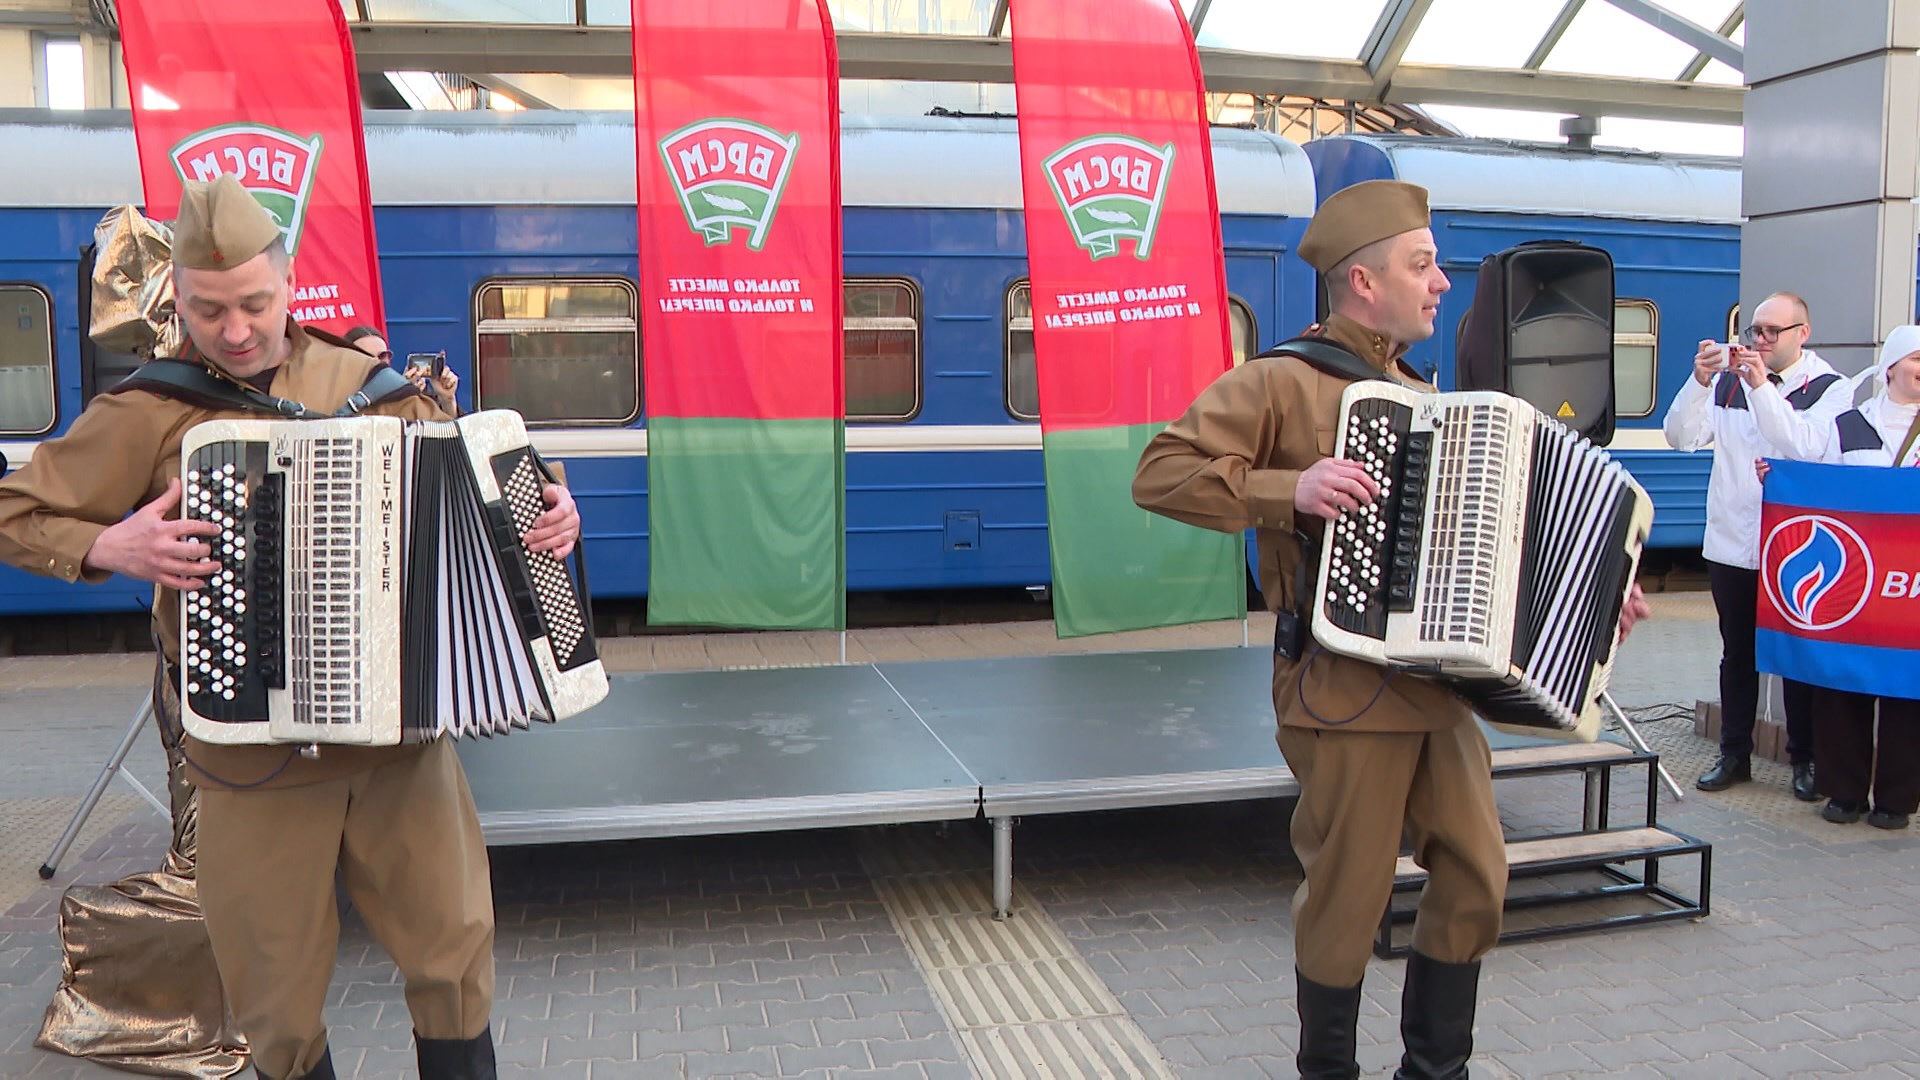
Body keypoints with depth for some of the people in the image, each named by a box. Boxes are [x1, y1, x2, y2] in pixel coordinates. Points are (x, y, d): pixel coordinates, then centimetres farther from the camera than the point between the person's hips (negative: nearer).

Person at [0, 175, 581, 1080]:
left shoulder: (375, 385, 4)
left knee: (455, 948, 9)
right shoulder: (148, 412, -2)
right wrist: (111, 547, -12)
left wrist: (544, 515, -3)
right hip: (251, 755, -1)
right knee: (278, 993, 10)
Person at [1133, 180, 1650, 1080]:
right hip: (1345, 690, -8)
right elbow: (1159, 474, -17)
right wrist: (1288, 490, -26)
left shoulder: (1419, 394, 16)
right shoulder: (1280, 383, -9)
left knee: (1476, 878, 13)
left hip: (1438, 682, 8)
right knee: (1348, 898, 3)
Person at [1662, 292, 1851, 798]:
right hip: (1731, 543, 3)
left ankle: (1806, 758, 18)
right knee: (1737, 653, 12)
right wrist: (1700, 381, -20)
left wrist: (1762, 386, -29)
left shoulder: (1830, 389, -3)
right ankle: (1734, 753, 21)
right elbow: (1681, 437, -5)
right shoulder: (1730, 380, 5)